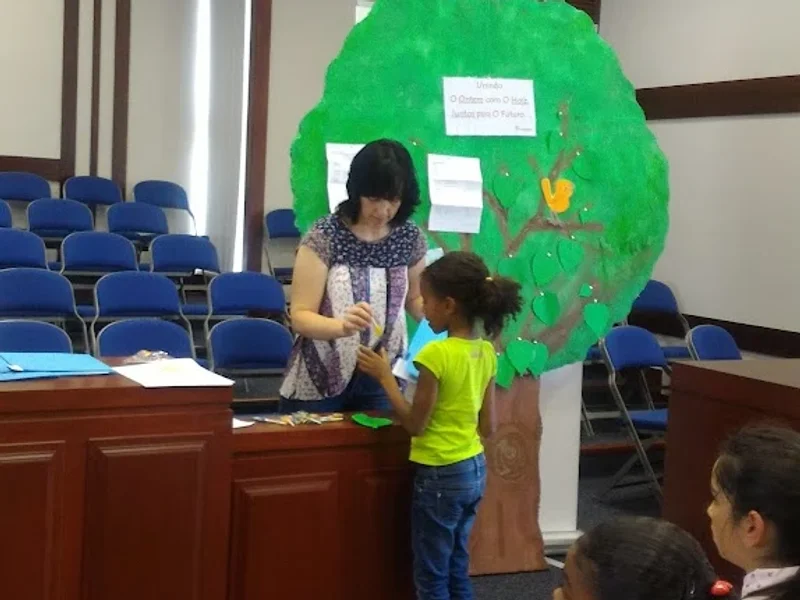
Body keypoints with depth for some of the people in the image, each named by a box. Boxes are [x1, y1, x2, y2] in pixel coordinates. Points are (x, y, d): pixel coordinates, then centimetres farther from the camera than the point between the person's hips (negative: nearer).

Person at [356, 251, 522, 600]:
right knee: (457, 571, 17)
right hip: (475, 470, 8)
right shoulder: (486, 352, 2)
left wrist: (385, 376, -8)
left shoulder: (437, 354, -21)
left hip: (441, 475, -8)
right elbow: (488, 426, 7)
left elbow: (415, 424, -15)